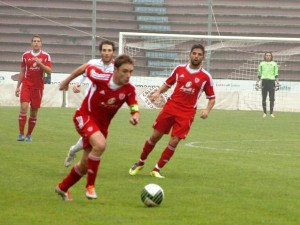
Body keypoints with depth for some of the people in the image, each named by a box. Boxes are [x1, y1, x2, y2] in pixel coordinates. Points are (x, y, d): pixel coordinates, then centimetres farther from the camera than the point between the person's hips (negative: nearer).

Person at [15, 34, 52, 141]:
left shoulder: (46, 56, 2)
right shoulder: (26, 55, 6)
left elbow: (49, 71, -5)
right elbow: (22, 72, 12)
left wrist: (40, 63, -19)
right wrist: (18, 86, 10)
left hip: (38, 86, 0)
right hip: (26, 84, 0)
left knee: (34, 112, 3)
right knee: (24, 107, -15)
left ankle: (29, 135, 15)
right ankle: (21, 134, -11)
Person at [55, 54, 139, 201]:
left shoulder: (129, 90, -15)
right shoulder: (101, 77, -24)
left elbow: (135, 109, -20)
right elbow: (86, 67, -6)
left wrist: (135, 116, -45)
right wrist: (67, 81, 8)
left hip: (102, 124, 5)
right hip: (85, 117, -5)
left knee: (85, 165, 13)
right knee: (100, 144, -34)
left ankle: (62, 188, 38)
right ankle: (90, 186, -18)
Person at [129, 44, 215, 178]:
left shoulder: (206, 77, 0)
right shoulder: (179, 69, 5)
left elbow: (211, 97, 7)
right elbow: (168, 84, 16)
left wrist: (207, 110, -11)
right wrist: (158, 92, -3)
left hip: (187, 113, -1)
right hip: (171, 106, 1)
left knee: (174, 142, -9)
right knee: (155, 136, 3)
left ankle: (156, 170, 5)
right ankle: (140, 163, 24)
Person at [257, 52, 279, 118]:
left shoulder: (274, 64, 9)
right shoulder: (262, 64, 13)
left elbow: (276, 75, 6)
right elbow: (259, 74, 15)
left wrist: (277, 83, -2)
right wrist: (257, 83, 10)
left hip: (271, 81, -1)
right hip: (264, 81, 1)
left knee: (272, 98, -5)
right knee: (264, 98, 0)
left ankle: (271, 113, -2)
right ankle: (264, 112, 6)